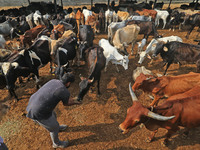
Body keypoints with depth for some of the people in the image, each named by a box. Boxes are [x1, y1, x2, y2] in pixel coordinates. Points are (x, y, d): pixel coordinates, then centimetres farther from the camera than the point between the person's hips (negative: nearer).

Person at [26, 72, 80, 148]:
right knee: (54, 127, 19)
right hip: (38, 113, -8)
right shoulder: (65, 92, -21)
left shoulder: (53, 81, 2)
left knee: (53, 115, 32)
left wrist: (71, 100, 25)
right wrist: (76, 102, 20)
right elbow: (66, 104, 1)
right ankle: (56, 143, 49)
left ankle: (58, 128, 64)